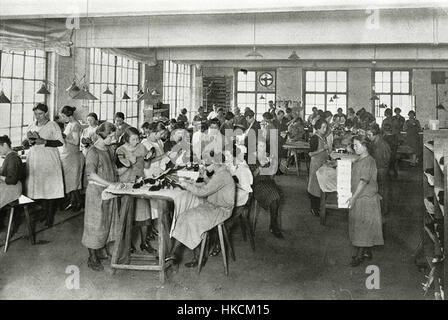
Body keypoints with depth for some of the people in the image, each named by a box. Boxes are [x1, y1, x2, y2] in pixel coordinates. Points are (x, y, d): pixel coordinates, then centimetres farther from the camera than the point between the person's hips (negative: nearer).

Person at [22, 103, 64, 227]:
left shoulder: (53, 125, -3)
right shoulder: (31, 126, 13)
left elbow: (60, 142, -12)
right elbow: (24, 143, 12)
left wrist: (44, 141, -21)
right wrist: (29, 141, -10)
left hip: (49, 160, -5)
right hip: (34, 160, 5)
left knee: (50, 187, -4)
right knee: (39, 186, 4)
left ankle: (51, 216, 4)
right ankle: (45, 212, 17)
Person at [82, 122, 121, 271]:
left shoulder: (108, 149, 8)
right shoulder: (93, 152, -17)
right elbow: (91, 174, -27)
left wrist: (116, 180, 4)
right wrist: (111, 184, -29)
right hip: (96, 191, -8)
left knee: (108, 222, 15)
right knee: (96, 224, 1)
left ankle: (101, 250, 31)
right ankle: (92, 258, 13)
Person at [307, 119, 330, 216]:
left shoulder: (323, 137, 10)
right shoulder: (314, 138, -15)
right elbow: (311, 153, -17)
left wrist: (328, 150, 5)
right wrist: (323, 149, -19)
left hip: (323, 163, 8)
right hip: (316, 164, -8)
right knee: (316, 186, -2)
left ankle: (318, 206, 19)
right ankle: (314, 208, 7)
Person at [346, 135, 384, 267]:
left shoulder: (369, 161, -17)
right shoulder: (358, 161, 11)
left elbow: (364, 181, -23)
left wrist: (354, 197, -25)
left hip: (366, 198, -9)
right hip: (358, 198, 9)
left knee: (362, 226, -4)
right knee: (358, 226, 14)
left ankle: (359, 255, 2)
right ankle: (367, 252, 24)